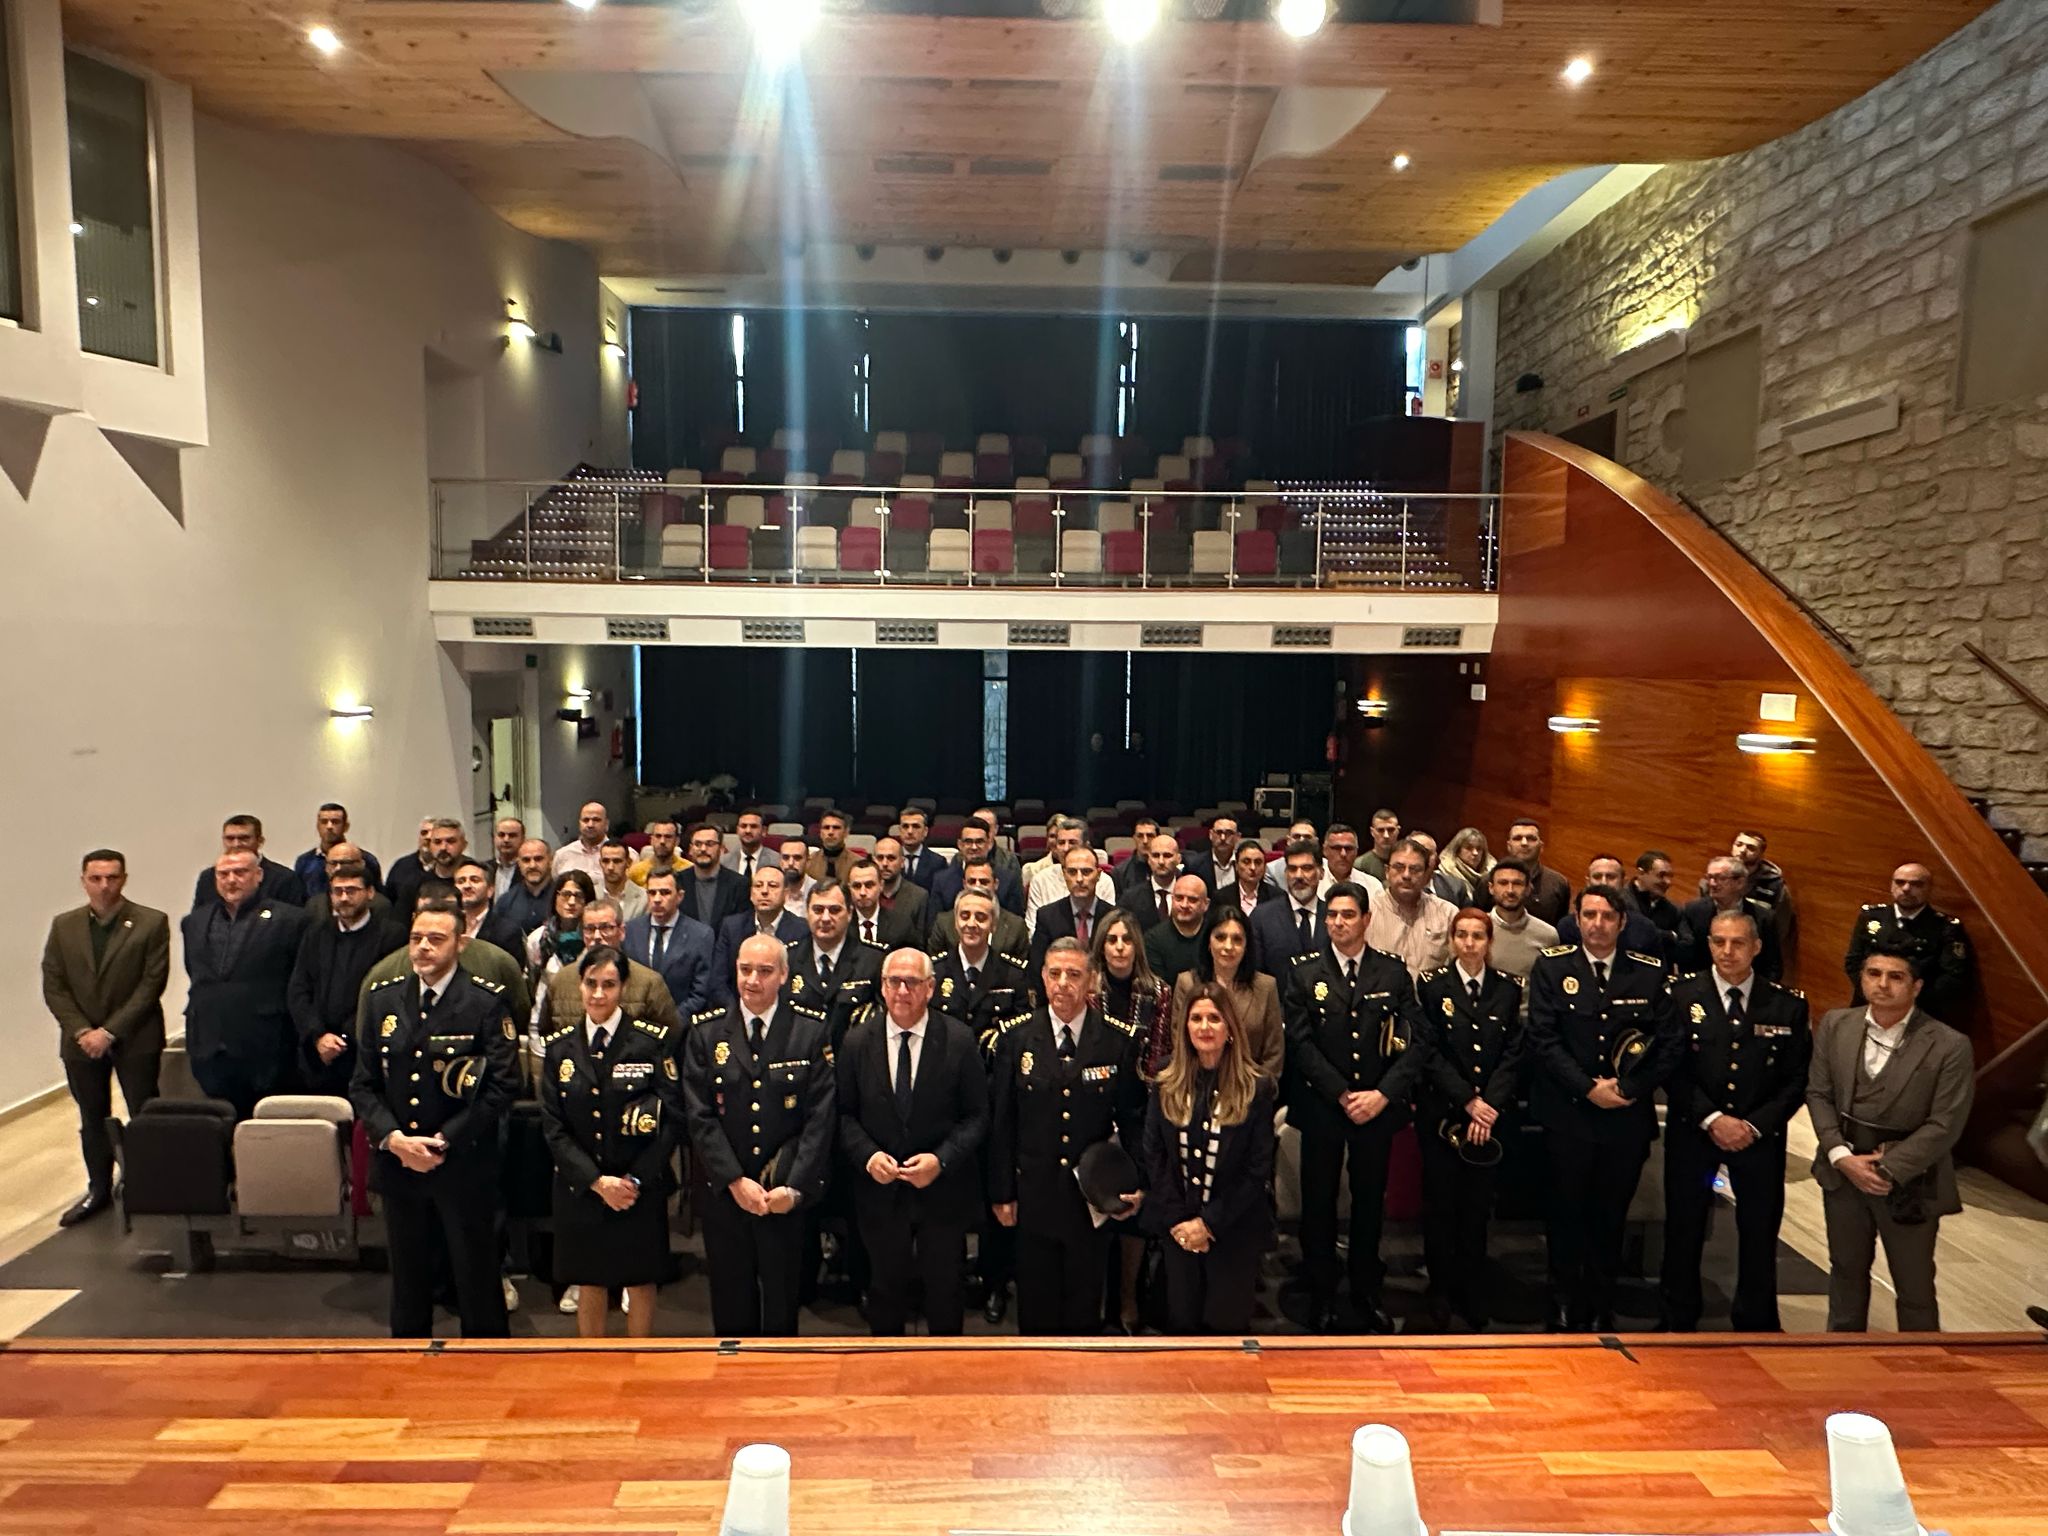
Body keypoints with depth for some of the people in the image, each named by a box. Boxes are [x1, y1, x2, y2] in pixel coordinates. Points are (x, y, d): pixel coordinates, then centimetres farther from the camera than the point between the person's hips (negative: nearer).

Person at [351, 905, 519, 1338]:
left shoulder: (488, 1003, -9)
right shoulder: (381, 999, 5)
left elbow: (502, 1086, -11)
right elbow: (363, 1084, 5)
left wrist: (444, 1141, -15)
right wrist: (392, 1137, -10)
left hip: (465, 1166, -4)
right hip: (397, 1163, 4)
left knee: (477, 1278, 8)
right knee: (407, 1278, 16)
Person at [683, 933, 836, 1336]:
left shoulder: (813, 1029, -5)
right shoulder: (704, 1031, -2)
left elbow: (821, 1115, -7)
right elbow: (699, 1116, -4)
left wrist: (794, 1187, -12)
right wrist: (735, 1181, -11)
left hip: (787, 1192, -1)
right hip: (723, 1192, 1)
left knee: (782, 1302, 11)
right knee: (731, 1303, 13)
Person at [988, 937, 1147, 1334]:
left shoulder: (1120, 1040, -5)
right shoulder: (1014, 1036, -5)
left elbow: (1133, 1119, 1)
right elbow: (1001, 1121, -1)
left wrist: (1136, 1186, -5)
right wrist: (1001, 1192, 0)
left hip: (1095, 1197, 0)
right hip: (1034, 1194, 0)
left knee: (1085, 1308, 15)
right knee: (1035, 1305, 13)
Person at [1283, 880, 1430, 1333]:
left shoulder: (1393, 972, 2)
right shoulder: (1305, 973, -1)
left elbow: (1416, 1040, -3)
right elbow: (1300, 1042, -6)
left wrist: (1382, 1095, -13)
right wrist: (1341, 1095, -12)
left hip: (1378, 1105, 1)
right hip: (1321, 1106, -1)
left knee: (1370, 1199, 11)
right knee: (1319, 1201, 7)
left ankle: (1366, 1292, 29)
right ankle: (1321, 1296, 22)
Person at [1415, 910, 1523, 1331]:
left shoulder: (1509, 988, 4)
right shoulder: (1431, 985, -1)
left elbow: (1514, 1053, 0)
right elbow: (1430, 1053, -5)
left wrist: (1489, 1105, -10)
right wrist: (1468, 1101, -12)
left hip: (1492, 1114, 2)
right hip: (1441, 1112, -1)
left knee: (1478, 1204, 6)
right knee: (1440, 1204, 4)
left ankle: (1474, 1297, 21)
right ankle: (1440, 1293, 18)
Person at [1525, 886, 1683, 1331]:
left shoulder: (1650, 972, 3)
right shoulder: (1551, 966, -2)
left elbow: (1670, 1042, 1)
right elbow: (1544, 1039, -7)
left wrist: (1630, 1088, -8)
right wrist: (1589, 1088, -13)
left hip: (1628, 1117, 1)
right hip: (1568, 1114, -1)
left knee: (1611, 1218, 11)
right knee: (1567, 1215, 8)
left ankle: (1601, 1312, 25)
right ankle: (1565, 1311, 22)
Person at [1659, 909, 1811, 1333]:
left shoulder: (1788, 1005, 0)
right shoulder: (1682, 995, -4)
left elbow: (1796, 1080, 0)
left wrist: (1755, 1125, -10)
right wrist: (1712, 1119, -14)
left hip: (1760, 1135, 1)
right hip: (1692, 1132, 0)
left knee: (1760, 1231, 7)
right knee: (1684, 1229, 8)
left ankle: (1755, 1326, 26)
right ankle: (1678, 1323, 24)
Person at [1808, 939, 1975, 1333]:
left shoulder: (1949, 1046, -15)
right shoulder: (1835, 1024, -3)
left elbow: (1944, 1125, -15)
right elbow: (1819, 1094, 1)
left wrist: (1886, 1170, -17)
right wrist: (1841, 1156, -11)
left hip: (1909, 1183, -3)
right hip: (1843, 1171, 4)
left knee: (1915, 1288, 11)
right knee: (1846, 1270, 21)